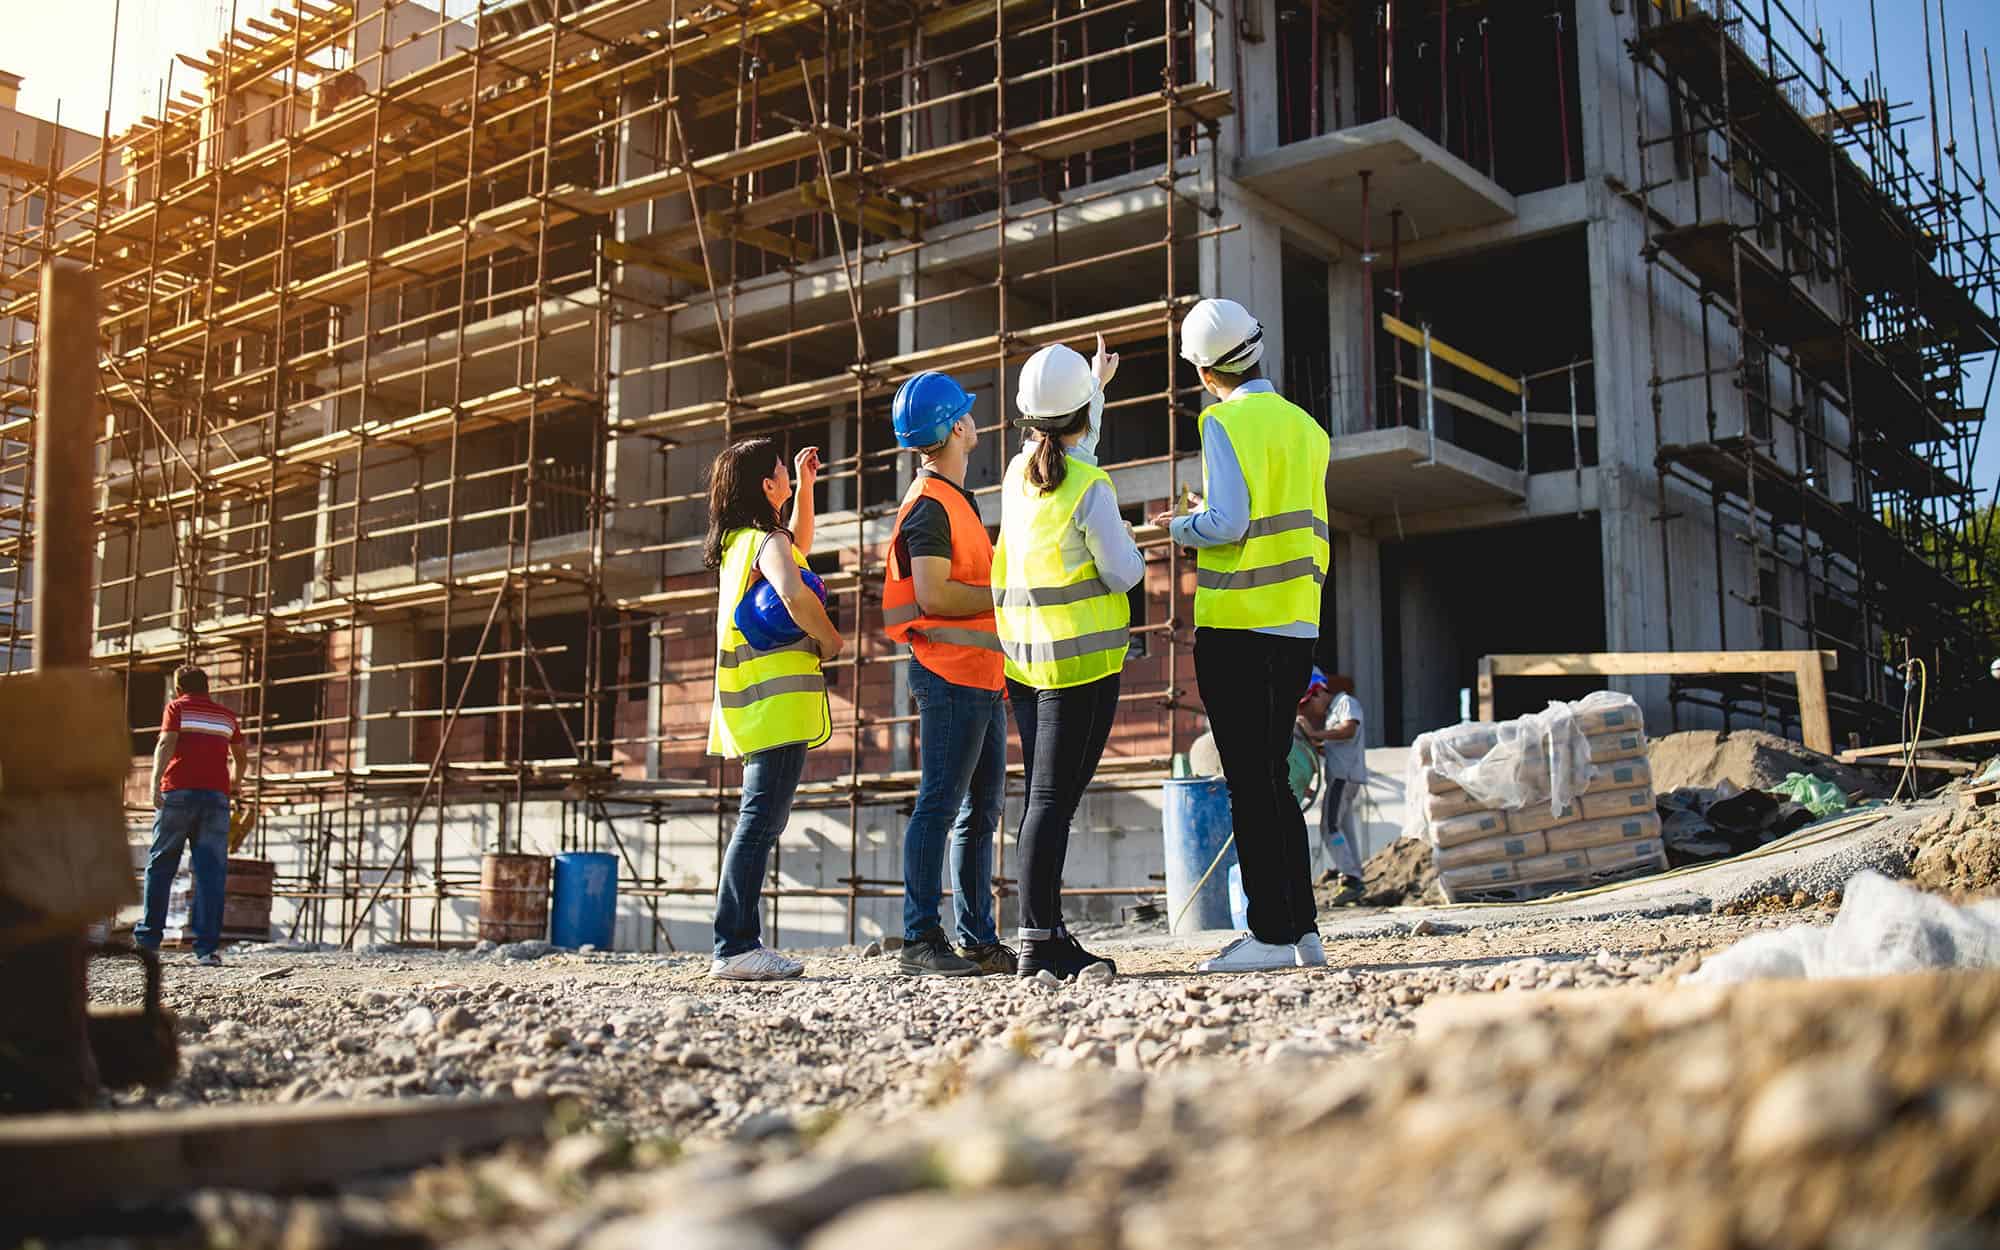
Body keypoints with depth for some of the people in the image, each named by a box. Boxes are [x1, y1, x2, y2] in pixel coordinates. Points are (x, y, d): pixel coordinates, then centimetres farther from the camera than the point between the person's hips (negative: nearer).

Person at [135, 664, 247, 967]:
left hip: (179, 791, -2)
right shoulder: (226, 716, 20)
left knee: (160, 865, 10)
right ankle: (207, 948, -6)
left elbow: (165, 744, -8)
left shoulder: (177, 707, 9)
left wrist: (155, 783, -17)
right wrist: (236, 781, 52)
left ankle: (148, 937, 14)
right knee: (211, 871, -1)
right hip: (216, 795, 2)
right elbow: (239, 755, 33)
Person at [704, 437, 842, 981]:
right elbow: (794, 593, -31)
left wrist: (805, 486, 29)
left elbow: (798, 548, 38)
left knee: (760, 819, 12)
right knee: (761, 819, -11)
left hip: (752, 703, 10)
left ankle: (736, 945, 13)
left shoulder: (737, 542, 18)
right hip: (777, 697, -10)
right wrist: (830, 639, -14)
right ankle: (735, 947, -13)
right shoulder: (765, 541, -10)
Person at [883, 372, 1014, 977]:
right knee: (940, 805, -9)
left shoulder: (956, 500, 22)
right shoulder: (929, 504, -10)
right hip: (950, 673, -10)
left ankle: (978, 940, 14)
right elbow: (933, 594, -19)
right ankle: (920, 941, -7)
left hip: (981, 677, 10)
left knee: (981, 810, 10)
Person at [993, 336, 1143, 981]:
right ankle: (1038, 943, -7)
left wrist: (1097, 384, 42)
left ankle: (1047, 933, 15)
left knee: (1043, 798, 11)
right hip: (1082, 659, -7)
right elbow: (1124, 574, -10)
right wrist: (1127, 539, 12)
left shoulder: (1019, 474, 9)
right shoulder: (1090, 489, -13)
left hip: (1023, 656, 7)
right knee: (1054, 799, -8)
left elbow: (1068, 455, 31)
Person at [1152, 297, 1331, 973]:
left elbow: (1227, 522, -18)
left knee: (1250, 785, -3)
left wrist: (1180, 527, 1)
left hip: (1238, 626, -7)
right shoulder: (1306, 426, 14)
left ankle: (1272, 934, -1)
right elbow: (1311, 530, 16)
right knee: (1273, 780, 14)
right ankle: (1303, 928, 15)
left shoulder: (1226, 421, -8)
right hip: (1297, 626, 8)